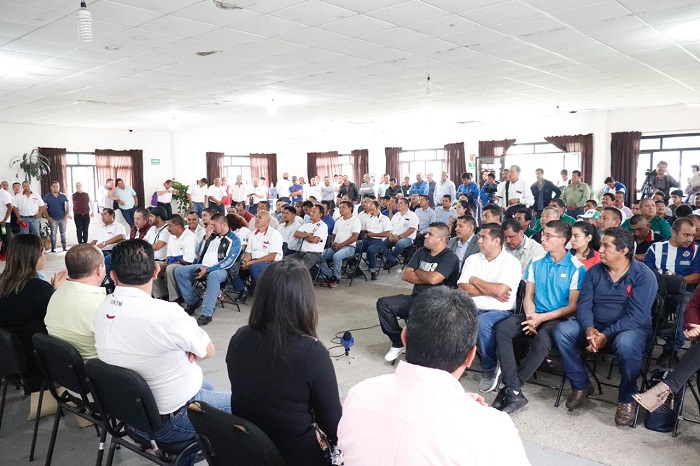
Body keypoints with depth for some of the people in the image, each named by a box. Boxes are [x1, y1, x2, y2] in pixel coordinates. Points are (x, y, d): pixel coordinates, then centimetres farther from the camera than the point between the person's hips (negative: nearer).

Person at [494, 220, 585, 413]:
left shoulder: (576, 268, -5)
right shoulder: (535, 263, 10)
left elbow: (573, 306, -7)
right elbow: (528, 297, 10)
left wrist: (541, 318, -15)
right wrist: (531, 317, -11)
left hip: (559, 318, -4)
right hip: (535, 315, 5)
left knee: (542, 339, -37)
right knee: (502, 328, -24)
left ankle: (510, 388, -22)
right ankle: (514, 392, -29)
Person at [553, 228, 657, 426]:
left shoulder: (643, 275, -11)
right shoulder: (594, 272, 3)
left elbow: (636, 316, -21)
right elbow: (583, 304, -4)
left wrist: (606, 335, -30)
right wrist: (589, 329, -24)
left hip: (631, 329, -4)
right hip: (595, 327, 5)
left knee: (626, 343, -39)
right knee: (562, 331, -21)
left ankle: (627, 399, -13)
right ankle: (581, 386, -3)